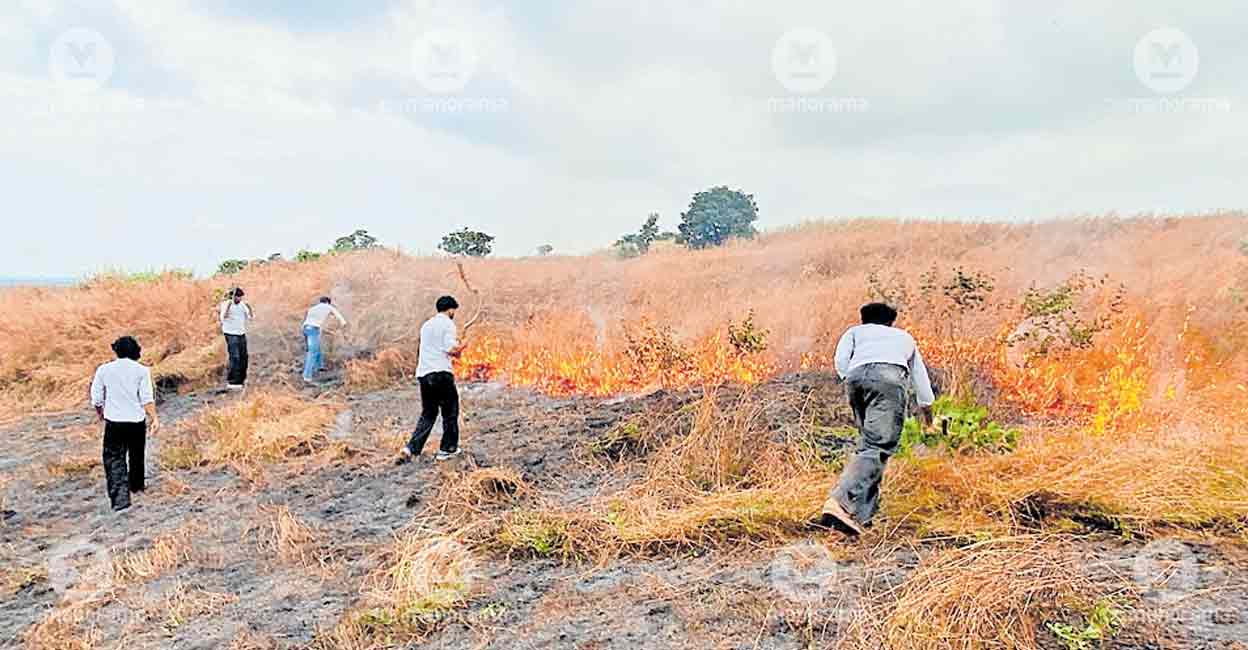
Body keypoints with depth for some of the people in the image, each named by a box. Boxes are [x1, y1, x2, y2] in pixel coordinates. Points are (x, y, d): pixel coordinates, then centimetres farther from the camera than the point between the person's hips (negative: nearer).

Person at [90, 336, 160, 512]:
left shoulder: (104, 370, 1)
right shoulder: (142, 370, -3)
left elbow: (96, 399, 5)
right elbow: (147, 398, -10)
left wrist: (100, 413, 23)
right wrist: (154, 418, -7)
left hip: (114, 422, -1)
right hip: (137, 421, 1)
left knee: (114, 458, -1)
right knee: (137, 455, 21)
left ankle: (120, 496, -16)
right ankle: (136, 486, 40)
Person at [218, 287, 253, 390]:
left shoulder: (242, 305, 6)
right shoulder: (226, 305, -9)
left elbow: (251, 317, 5)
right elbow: (223, 317, -24)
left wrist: (250, 308, -14)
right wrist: (228, 305, -34)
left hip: (242, 334, 6)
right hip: (231, 335, -6)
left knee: (243, 357, 9)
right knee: (235, 358, -13)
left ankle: (241, 378, 22)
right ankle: (232, 382, -13)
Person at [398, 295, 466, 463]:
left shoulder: (426, 325, 21)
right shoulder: (447, 324, -3)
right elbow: (451, 349, -13)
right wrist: (460, 347, 8)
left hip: (423, 374, 7)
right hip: (441, 373, -7)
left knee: (428, 413, 13)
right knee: (450, 410, 8)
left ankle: (411, 448, -1)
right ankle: (447, 449, 11)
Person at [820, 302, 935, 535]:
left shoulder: (856, 331, 34)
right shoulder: (904, 337, 42)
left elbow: (841, 360, 13)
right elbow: (920, 373, 54)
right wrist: (925, 405, 68)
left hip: (857, 376, 2)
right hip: (891, 376, -2)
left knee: (868, 443, 16)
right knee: (876, 448, -15)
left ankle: (864, 510, 9)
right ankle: (841, 503, -34)